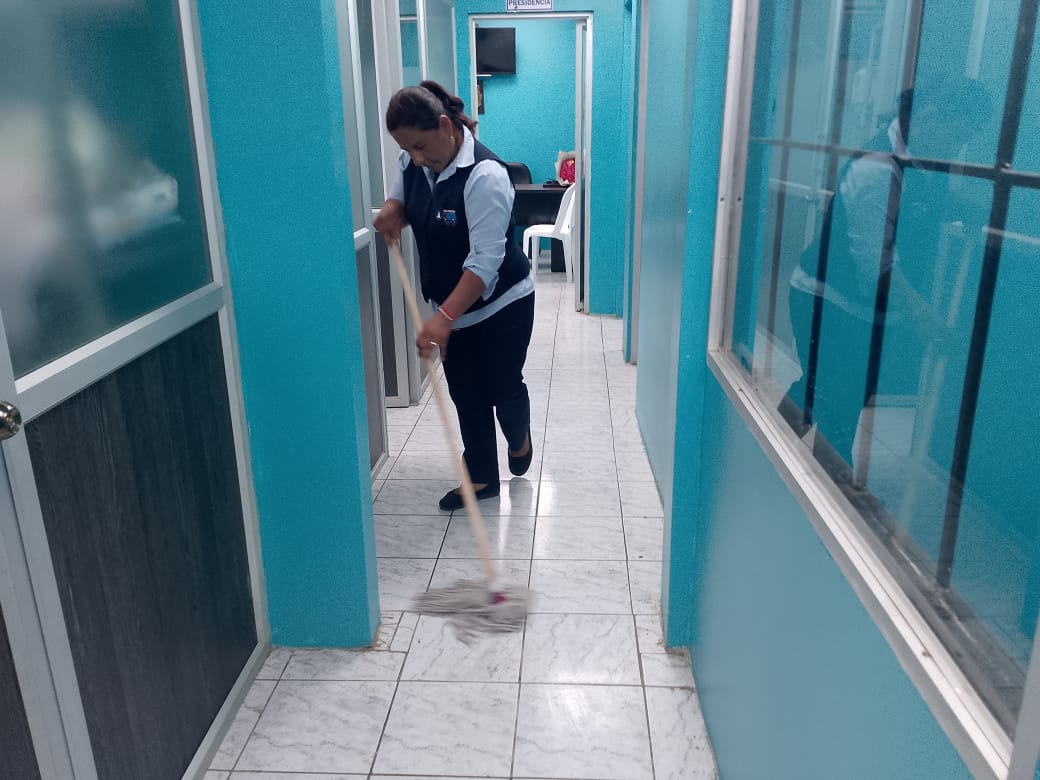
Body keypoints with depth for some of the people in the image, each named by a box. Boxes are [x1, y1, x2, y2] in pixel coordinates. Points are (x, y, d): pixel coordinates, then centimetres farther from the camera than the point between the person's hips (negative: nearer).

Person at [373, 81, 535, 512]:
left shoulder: (485, 175, -28)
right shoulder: (414, 162, -5)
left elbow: (485, 260, -32)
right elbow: (403, 191, 19)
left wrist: (444, 318, -39)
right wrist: (392, 208, -7)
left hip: (501, 303, -6)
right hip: (450, 304, 7)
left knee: (503, 388, 7)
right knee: (465, 394, 9)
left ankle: (519, 438, 40)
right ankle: (482, 478, 23)